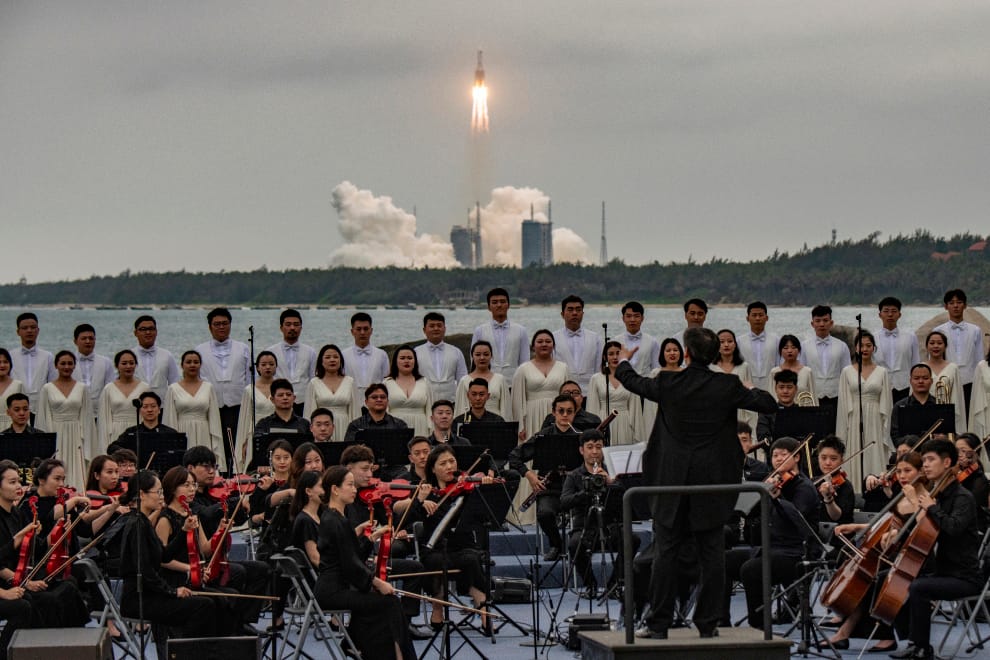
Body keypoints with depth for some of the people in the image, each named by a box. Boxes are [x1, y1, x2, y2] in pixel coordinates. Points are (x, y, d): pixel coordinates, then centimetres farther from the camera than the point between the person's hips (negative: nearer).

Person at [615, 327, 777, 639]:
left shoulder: (667, 383, -6)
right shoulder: (727, 386, -6)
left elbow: (634, 382, 15)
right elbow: (768, 404, 3)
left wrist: (623, 362, 37)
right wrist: (749, 390, 24)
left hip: (673, 481, 0)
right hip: (712, 482, 0)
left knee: (666, 552, 4)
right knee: (712, 554, 5)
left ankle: (659, 622, 5)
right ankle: (707, 623, 6)